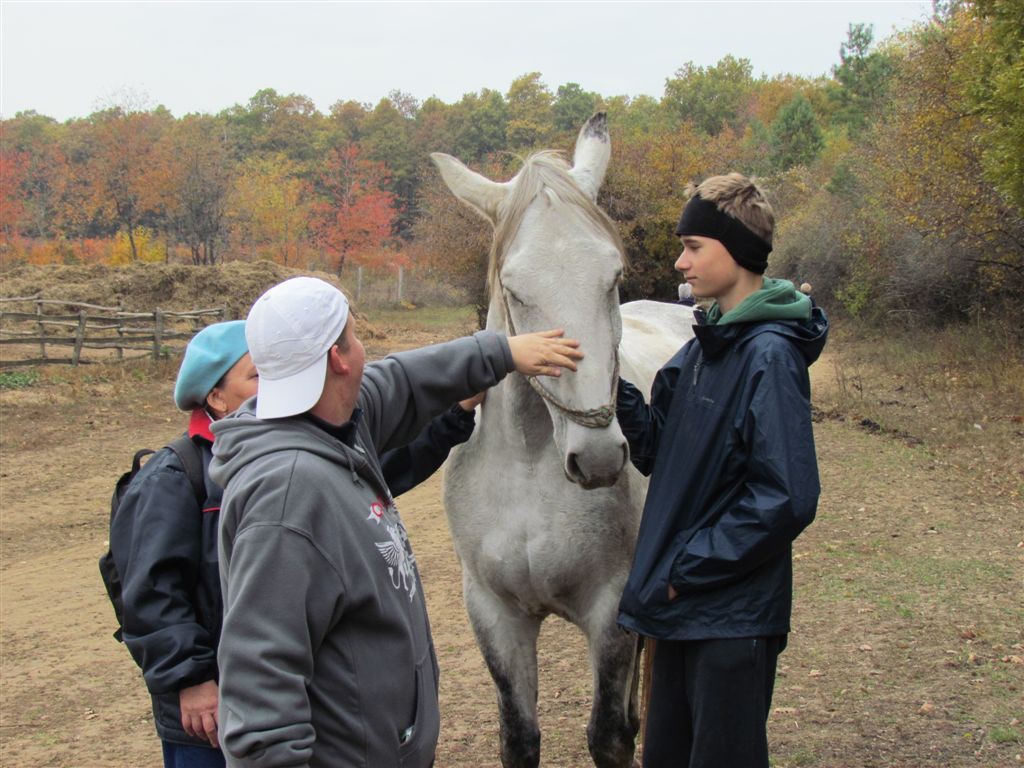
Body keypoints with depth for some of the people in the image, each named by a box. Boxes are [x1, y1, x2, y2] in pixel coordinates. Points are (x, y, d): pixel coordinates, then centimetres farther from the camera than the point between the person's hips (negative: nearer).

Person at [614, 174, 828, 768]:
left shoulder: (770, 356, -18)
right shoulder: (703, 347, 8)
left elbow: (787, 500, -23)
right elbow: (660, 455, 10)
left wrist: (684, 569, -18)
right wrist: (615, 391, -7)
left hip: (734, 617, -8)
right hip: (680, 608, 8)